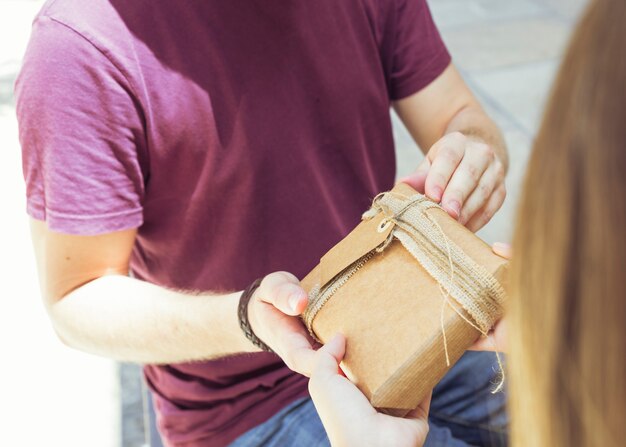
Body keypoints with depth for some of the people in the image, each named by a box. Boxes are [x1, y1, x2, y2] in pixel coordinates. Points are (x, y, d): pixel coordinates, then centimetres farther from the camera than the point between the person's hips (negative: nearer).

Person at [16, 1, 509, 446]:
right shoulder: (79, 46, -24)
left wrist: (473, 155, -24)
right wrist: (247, 319, -35)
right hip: (252, 402, -4)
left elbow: (463, 118, 1)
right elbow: (76, 299, -17)